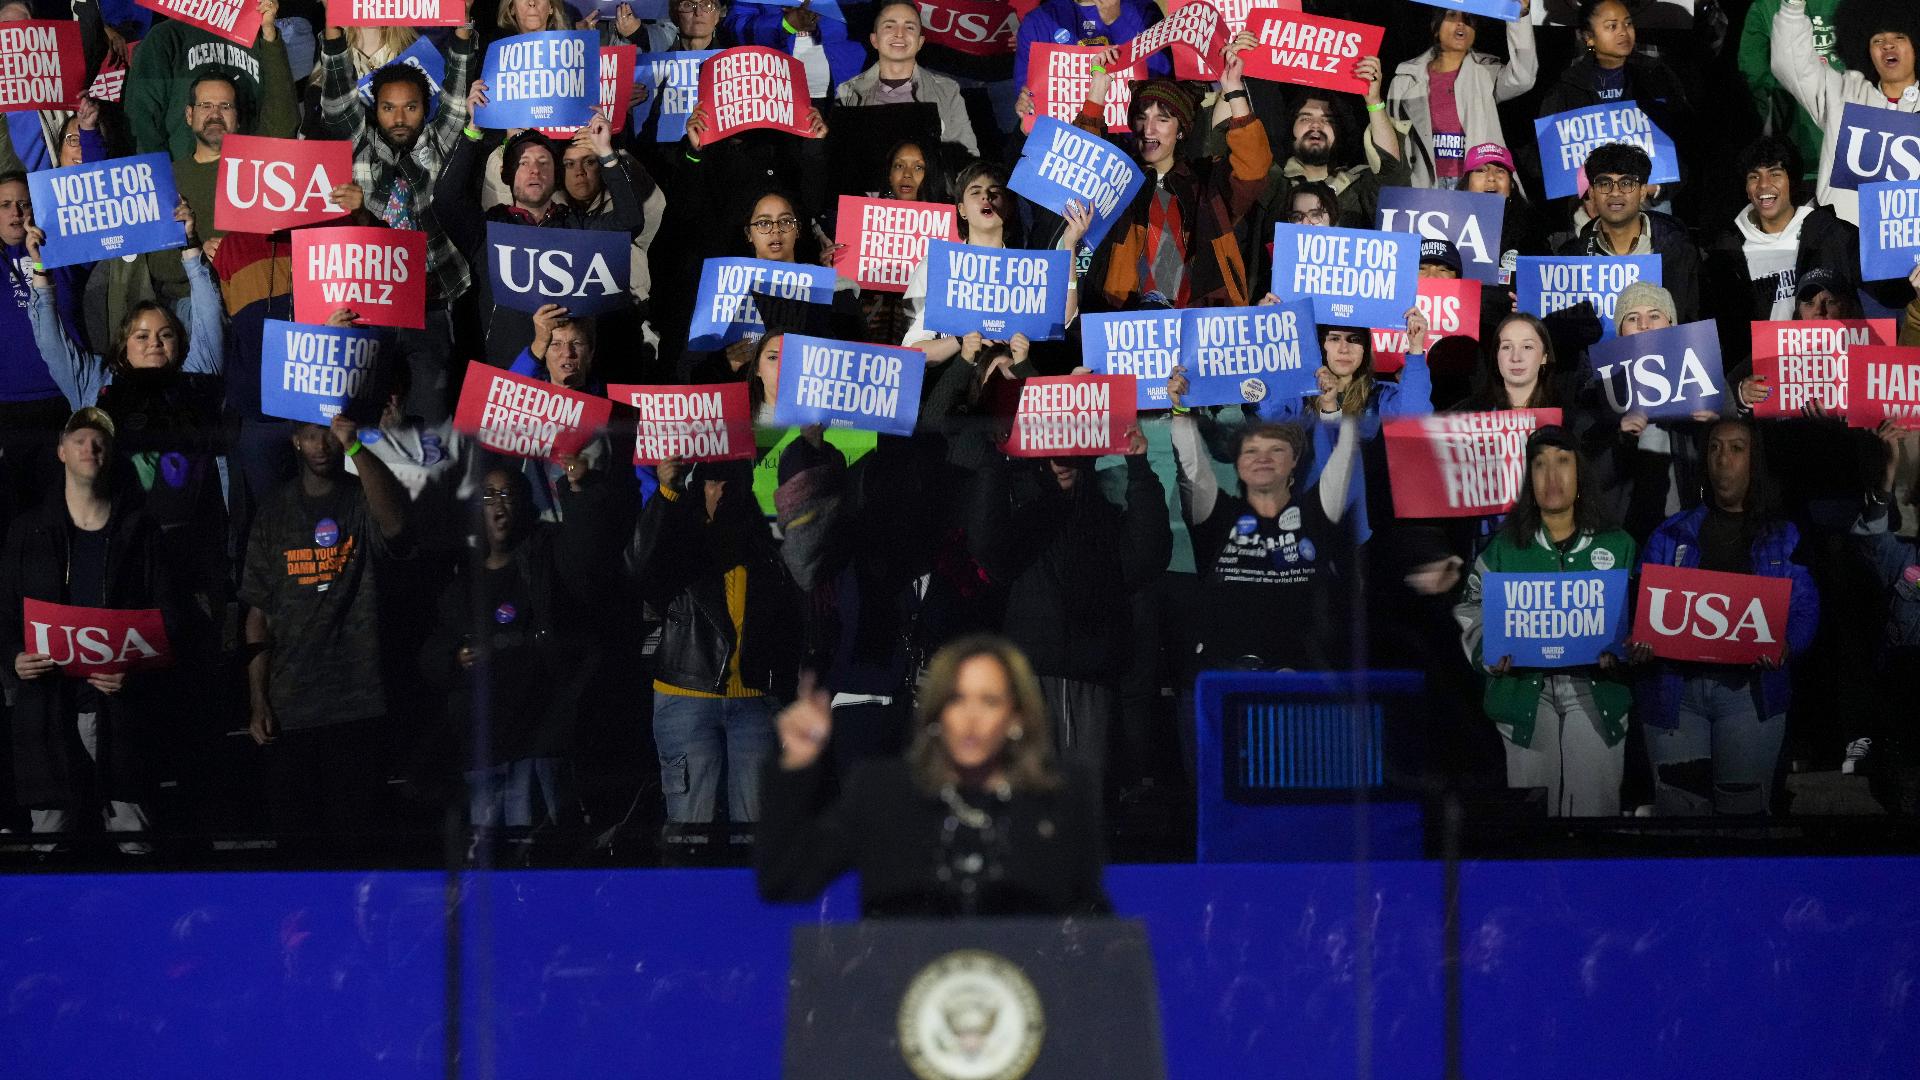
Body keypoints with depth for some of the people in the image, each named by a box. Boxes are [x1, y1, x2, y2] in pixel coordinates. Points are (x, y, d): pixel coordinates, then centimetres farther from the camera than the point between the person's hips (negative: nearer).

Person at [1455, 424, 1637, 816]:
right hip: (1529, 699, 0)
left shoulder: (1618, 547, 8)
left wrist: (1621, 651, -14)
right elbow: (1473, 612, 8)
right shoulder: (1504, 549, 8)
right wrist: (1491, 656, -10)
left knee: (1595, 806, -3)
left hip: (1596, 698, 0)